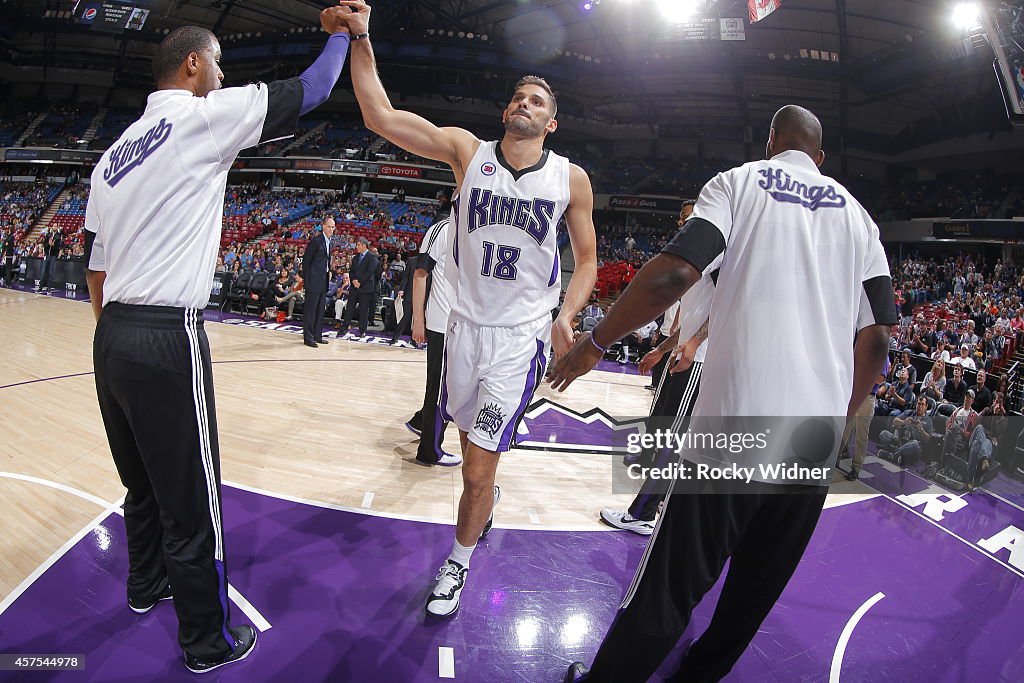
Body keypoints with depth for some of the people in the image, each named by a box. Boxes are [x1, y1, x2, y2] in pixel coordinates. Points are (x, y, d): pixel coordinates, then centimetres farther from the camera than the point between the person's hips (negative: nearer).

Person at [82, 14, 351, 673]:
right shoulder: (203, 115, -6)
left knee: (144, 484, 25)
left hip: (110, 339, 9)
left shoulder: (115, 151, 18)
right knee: (192, 504, 3)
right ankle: (210, 642, 18)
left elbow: (95, 265, 19)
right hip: (168, 337, -9)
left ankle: (147, 584, 45)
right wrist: (341, 33, 16)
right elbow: (309, 92, -2)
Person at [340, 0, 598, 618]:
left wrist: (567, 316, -11)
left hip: (521, 335, -2)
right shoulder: (466, 150, -2)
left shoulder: (571, 178, -3)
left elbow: (588, 259, 5)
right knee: (473, 435, 21)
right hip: (465, 324, 3)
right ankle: (489, 496, 55)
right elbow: (381, 117, -10)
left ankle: (458, 563, 21)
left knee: (478, 469, -4)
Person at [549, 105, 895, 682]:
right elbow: (878, 336, 10)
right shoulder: (856, 213, 16)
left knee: (668, 592, 5)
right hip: (817, 440, 5)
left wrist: (595, 344, -2)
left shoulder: (740, 182, 5)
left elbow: (676, 272, -12)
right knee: (753, 595, 19)